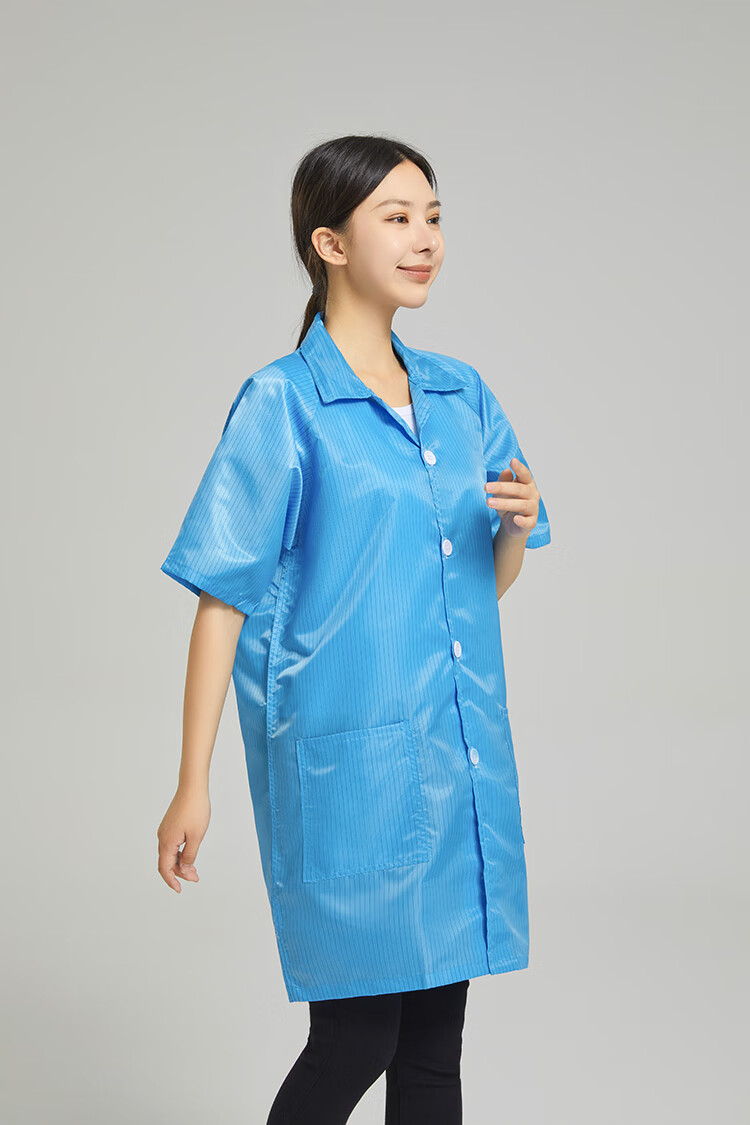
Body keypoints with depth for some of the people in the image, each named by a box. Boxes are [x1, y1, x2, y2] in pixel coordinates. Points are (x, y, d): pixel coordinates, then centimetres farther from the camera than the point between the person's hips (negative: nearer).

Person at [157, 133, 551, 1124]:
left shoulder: (463, 394, 10)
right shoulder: (282, 404, -7)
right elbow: (224, 597, -9)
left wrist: (517, 528, -5)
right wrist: (193, 786, -11)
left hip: (463, 754, 6)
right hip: (346, 758, -6)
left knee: (436, 1038, 12)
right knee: (357, 1037, 0)